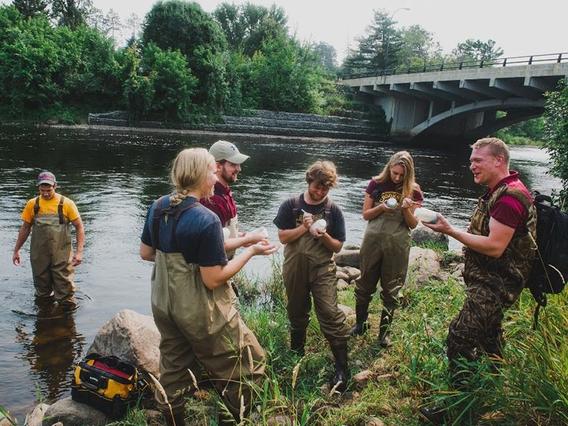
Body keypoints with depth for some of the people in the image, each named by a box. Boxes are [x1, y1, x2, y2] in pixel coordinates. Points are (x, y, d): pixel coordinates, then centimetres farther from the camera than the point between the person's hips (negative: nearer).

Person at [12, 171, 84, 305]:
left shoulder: (66, 203, -6)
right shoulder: (32, 204, 2)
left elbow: (79, 227, -4)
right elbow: (25, 228, 13)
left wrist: (79, 251, -11)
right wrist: (16, 250, 15)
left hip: (62, 256, -3)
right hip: (39, 256, 3)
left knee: (65, 291, 0)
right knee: (42, 293, 16)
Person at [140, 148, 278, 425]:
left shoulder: (158, 207, -3)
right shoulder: (206, 220, -25)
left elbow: (145, 253, 9)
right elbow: (214, 280, -22)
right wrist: (251, 251, -16)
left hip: (163, 304, 8)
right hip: (200, 312, -8)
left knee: (173, 369, 22)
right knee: (244, 366, 12)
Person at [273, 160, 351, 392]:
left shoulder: (333, 210, -2)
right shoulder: (291, 205, -2)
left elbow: (338, 246, -1)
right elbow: (282, 237, -4)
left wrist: (323, 236, -21)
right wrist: (303, 228, -18)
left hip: (323, 269, -1)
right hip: (295, 269, 2)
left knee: (331, 315, -9)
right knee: (297, 313, 17)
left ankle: (342, 367, 0)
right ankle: (296, 353, 40)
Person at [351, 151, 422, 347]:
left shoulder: (413, 191, -2)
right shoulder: (376, 184, -1)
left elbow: (413, 224, 0)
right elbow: (365, 214, 2)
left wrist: (406, 209, -19)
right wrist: (381, 208, -16)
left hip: (398, 245, 0)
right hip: (373, 240, 1)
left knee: (391, 289, 9)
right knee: (365, 284, 11)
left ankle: (384, 330, 24)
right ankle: (360, 323, 30)